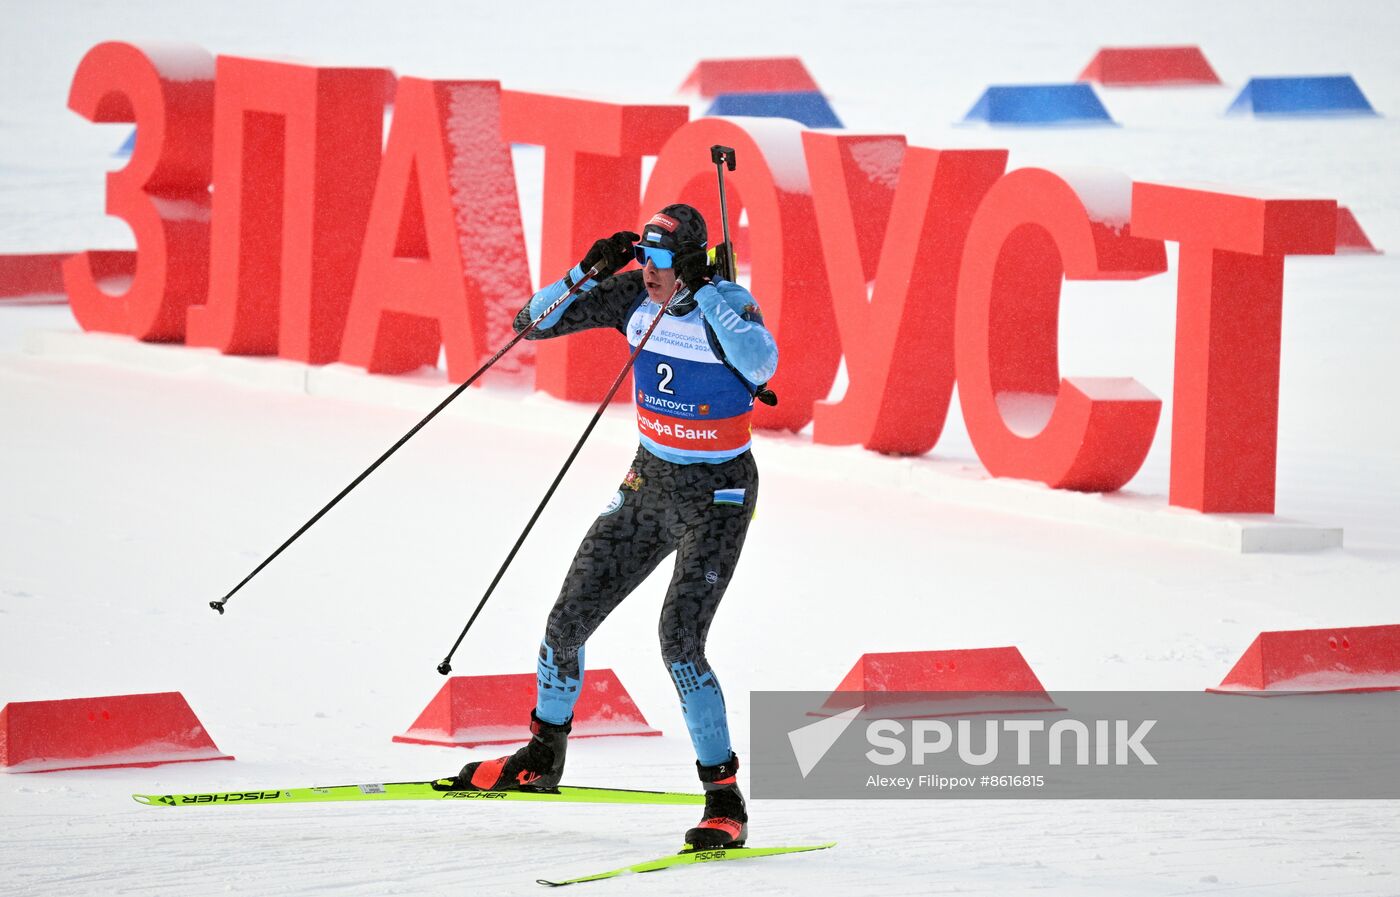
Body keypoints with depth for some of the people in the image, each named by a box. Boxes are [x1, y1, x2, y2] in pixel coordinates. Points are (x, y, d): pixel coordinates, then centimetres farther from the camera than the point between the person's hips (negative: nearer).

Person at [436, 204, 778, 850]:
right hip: (649, 482, 6)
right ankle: (543, 756, 33)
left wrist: (703, 291, -35)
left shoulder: (729, 305, -19)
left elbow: (761, 366, -40)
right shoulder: (632, 296, -5)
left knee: (678, 641, -19)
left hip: (718, 497, -6)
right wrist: (589, 271, -17)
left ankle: (725, 803, -11)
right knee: (567, 622, 8)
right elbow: (534, 322, -2)